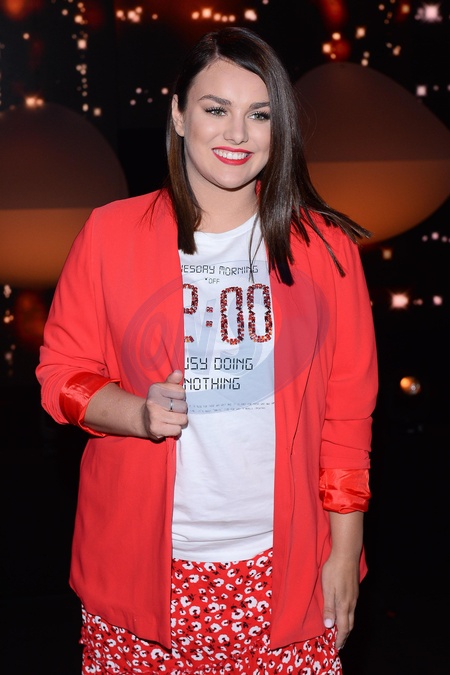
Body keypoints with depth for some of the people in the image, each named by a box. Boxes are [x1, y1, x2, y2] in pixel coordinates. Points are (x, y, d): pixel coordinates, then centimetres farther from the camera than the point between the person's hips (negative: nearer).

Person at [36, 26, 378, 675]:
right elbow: (62, 372, 3)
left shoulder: (326, 247, 2)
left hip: (282, 565, 1)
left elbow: (349, 408, 3)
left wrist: (345, 551, 2)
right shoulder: (109, 233, -1)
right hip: (140, 564, 0)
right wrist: (137, 413, -17)